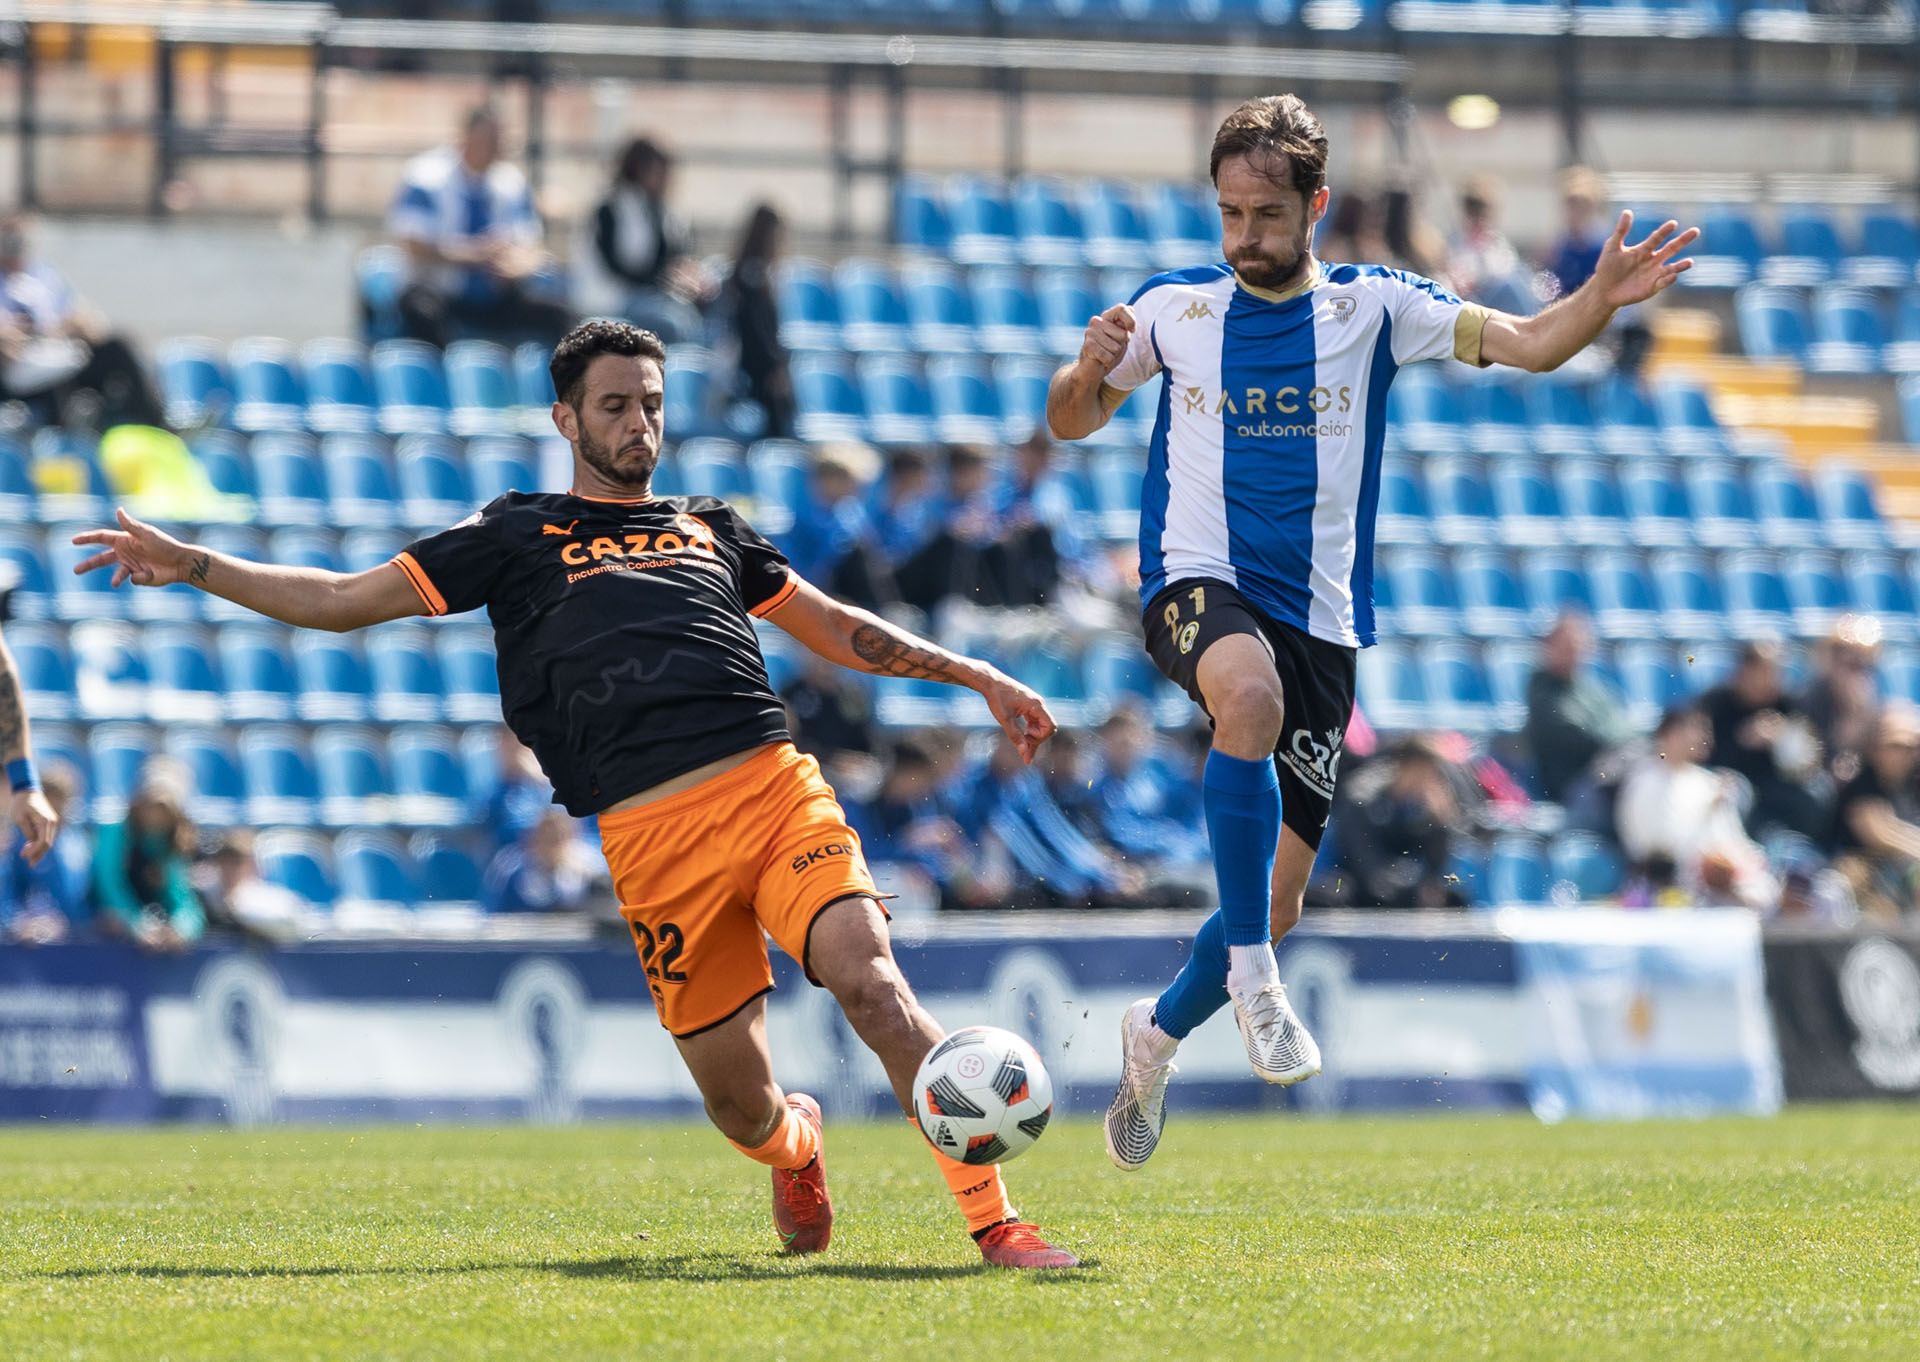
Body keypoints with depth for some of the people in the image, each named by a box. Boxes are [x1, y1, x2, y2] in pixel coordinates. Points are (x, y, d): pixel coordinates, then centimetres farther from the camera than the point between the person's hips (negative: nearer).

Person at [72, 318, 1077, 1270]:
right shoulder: (517, 536, 17)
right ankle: (793, 1143, 36)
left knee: (871, 985, -22)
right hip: (651, 830, -2)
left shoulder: (712, 529, 26)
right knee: (736, 1100, -3)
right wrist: (194, 567, 9)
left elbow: (839, 630, 34)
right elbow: (344, 600, 17)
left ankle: (994, 1223, -18)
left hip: (778, 788, 2)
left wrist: (978, 677, 29)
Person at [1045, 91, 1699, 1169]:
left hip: (1320, 615, 2)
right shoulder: (1175, 308, 6)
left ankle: (1159, 1033, 31)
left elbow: (1531, 345, -4)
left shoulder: (1373, 307, 4)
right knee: (1250, 692, -39)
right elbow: (1071, 424, 17)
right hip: (1199, 582, -2)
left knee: (1279, 897, 2)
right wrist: (1091, 370, -7)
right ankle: (1252, 979, -34)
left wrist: (1604, 298, -24)